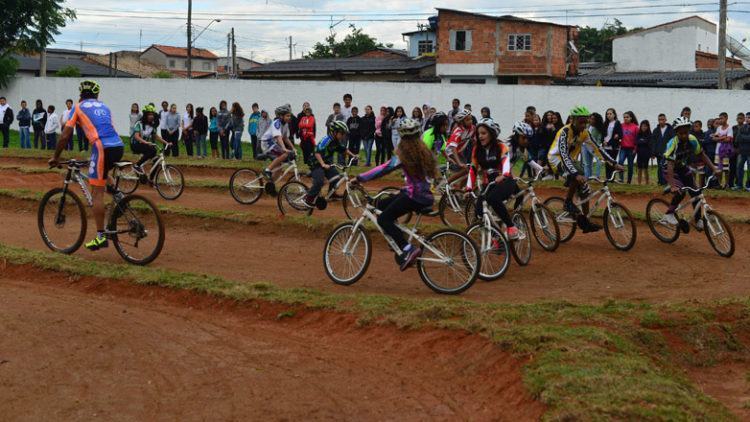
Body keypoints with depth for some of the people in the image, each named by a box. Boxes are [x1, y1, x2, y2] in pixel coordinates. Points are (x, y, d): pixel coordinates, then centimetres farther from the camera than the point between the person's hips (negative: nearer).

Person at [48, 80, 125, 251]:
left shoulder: (79, 107, 14)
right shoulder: (104, 107, 28)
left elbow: (65, 136, 10)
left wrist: (55, 157, 21)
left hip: (102, 148, -5)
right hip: (118, 147, 5)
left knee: (97, 193, -1)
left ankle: (100, 236, -3)